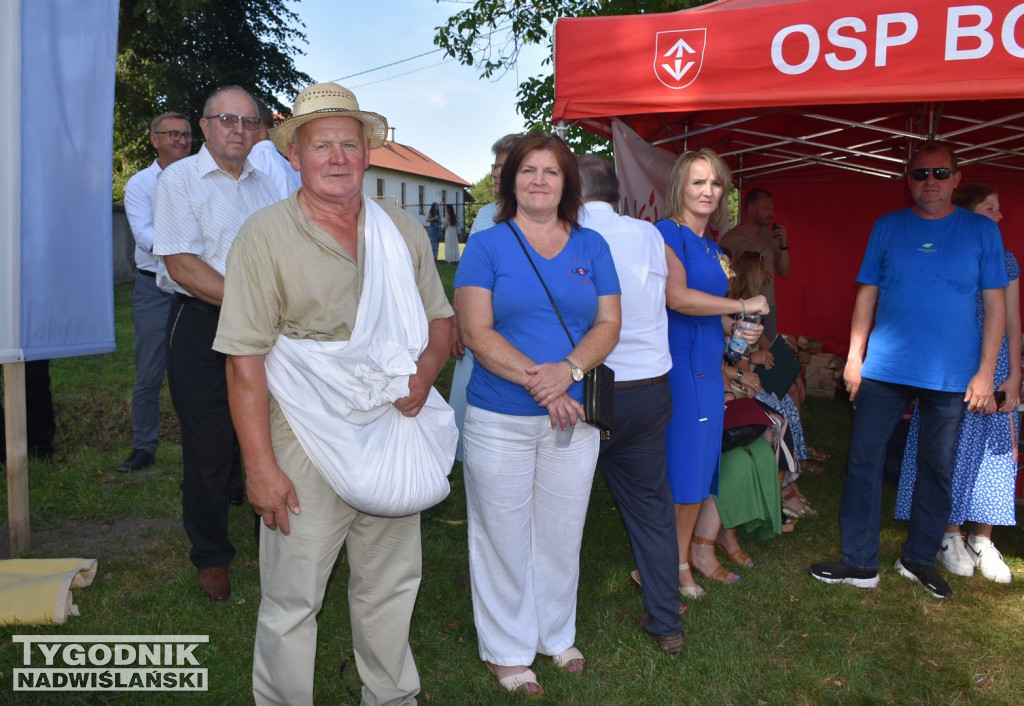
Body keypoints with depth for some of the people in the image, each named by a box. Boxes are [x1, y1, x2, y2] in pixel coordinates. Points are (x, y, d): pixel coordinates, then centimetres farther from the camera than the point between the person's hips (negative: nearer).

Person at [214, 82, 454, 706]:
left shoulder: (404, 231, 6)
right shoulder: (265, 236, -8)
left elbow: (440, 320, 12)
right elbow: (246, 362, -11)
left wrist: (424, 372, -10)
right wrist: (261, 466, -14)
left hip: (394, 438, 5)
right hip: (307, 447, -4)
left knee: (392, 585, 18)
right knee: (291, 599, 5)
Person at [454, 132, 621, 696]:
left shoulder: (591, 247, 8)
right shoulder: (487, 245, -2)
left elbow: (608, 324, 2)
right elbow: (475, 332, -10)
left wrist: (568, 370, -16)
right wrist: (536, 380, -19)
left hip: (572, 416, 3)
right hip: (499, 420, -3)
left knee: (562, 534, 15)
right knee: (504, 538, 8)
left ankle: (557, 634, 37)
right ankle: (507, 650, 27)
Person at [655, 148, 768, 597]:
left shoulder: (714, 249, 19)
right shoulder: (668, 234, -8)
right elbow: (677, 296, -22)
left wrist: (739, 331, 6)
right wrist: (742, 305, -13)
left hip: (708, 368, 8)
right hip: (676, 364, -8)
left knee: (700, 466, 11)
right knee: (677, 466, -2)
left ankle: (688, 556, 23)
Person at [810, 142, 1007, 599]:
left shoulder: (982, 231, 2)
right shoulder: (887, 227, 5)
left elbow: (995, 305, 2)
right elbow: (867, 293, 6)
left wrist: (985, 371, -5)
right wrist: (854, 357, 1)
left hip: (952, 375, 0)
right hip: (885, 369, 1)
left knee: (937, 469, 10)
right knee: (863, 462, 0)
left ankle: (920, 558, 27)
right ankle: (859, 563, 12)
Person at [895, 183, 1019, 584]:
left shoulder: (1005, 259, 9)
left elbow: (1012, 321, 8)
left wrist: (1014, 375, 1)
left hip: (996, 365, 4)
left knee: (994, 450, 5)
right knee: (951, 449, 1)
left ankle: (982, 540, 16)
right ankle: (950, 537, 13)